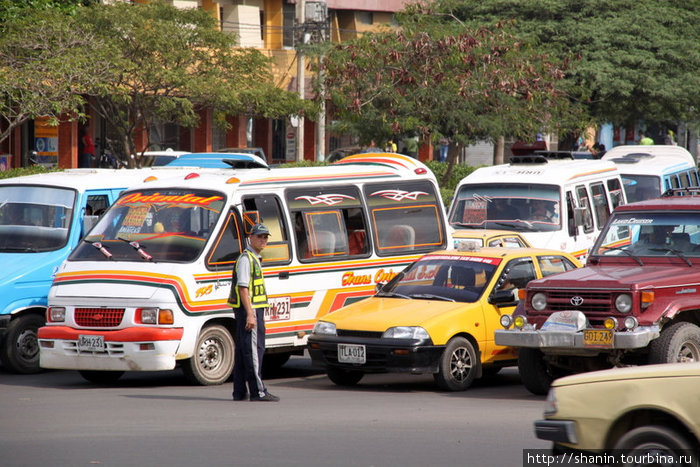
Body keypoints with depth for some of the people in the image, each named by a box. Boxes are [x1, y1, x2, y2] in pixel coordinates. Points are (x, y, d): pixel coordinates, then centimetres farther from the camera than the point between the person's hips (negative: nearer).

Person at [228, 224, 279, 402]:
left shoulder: (255, 259, 19)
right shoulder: (245, 259, -12)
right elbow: (243, 287, -19)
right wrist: (250, 314, -24)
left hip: (253, 309, 10)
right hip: (249, 309, -10)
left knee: (243, 350, 10)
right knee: (253, 350, -10)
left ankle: (239, 392, 13)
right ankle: (257, 391, -12)